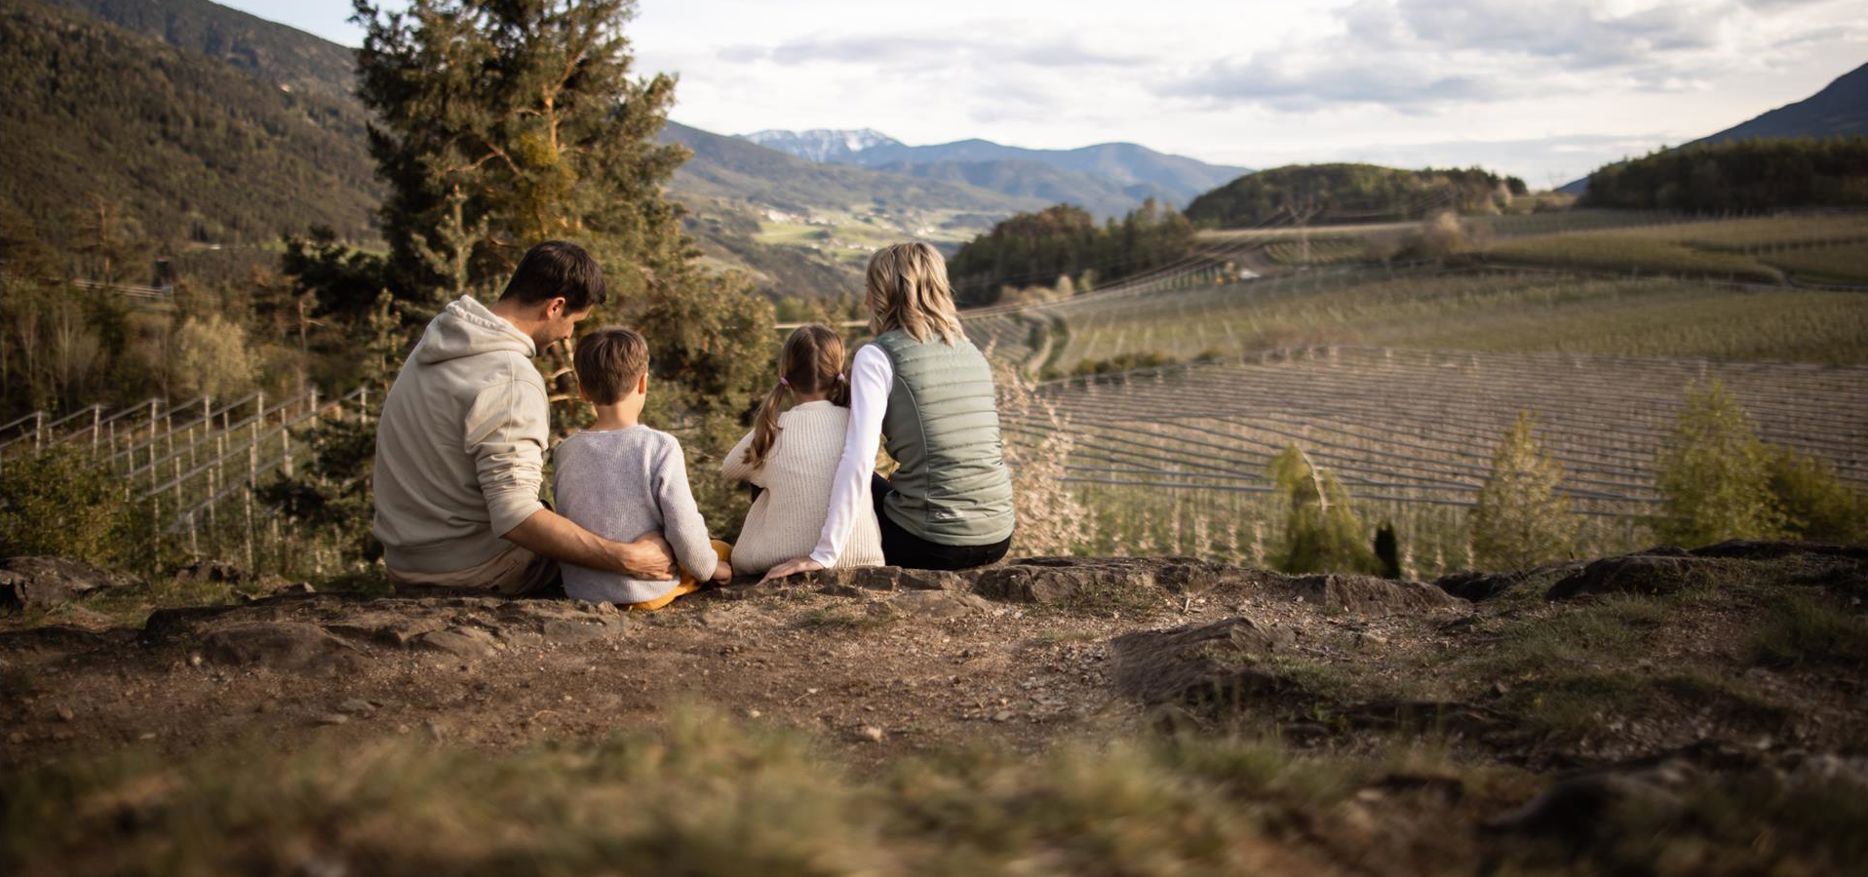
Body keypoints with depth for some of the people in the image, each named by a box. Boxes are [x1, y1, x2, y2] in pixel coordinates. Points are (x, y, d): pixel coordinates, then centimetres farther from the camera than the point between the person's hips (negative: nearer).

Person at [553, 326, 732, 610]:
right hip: (647, 593, -4)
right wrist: (709, 568, 1)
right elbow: (685, 530, -19)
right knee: (724, 552, 23)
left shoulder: (566, 451, -7)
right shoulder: (661, 448, -20)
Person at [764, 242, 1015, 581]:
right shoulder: (972, 353, 10)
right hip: (997, 539, 6)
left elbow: (857, 461, -19)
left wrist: (824, 554, -18)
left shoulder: (877, 357, -9)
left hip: (931, 545, -6)